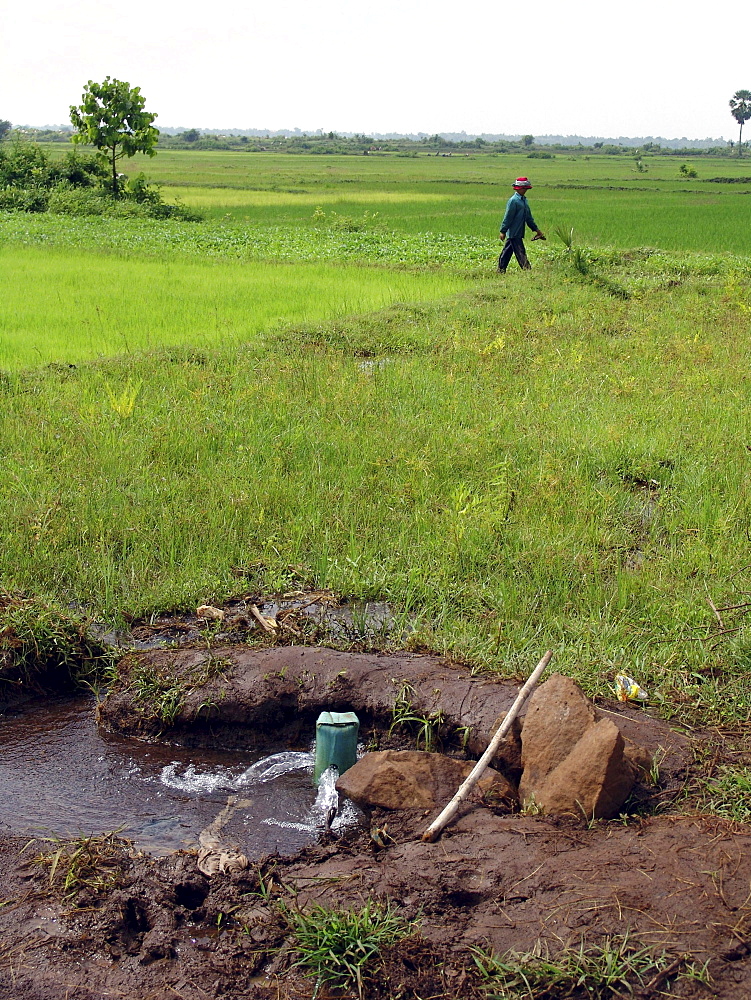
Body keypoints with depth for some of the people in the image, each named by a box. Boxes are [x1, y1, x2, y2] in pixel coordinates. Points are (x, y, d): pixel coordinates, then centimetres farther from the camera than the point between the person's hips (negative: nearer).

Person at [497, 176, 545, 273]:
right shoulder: (513, 200, -14)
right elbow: (508, 217, -15)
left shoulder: (524, 200, 15)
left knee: (507, 252, 12)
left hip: (518, 233, 9)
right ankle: (527, 270, -9)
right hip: (514, 233, -9)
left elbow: (529, 217, 22)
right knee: (521, 253, -8)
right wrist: (503, 231, -15)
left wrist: (536, 229, 22)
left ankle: (501, 271, 16)